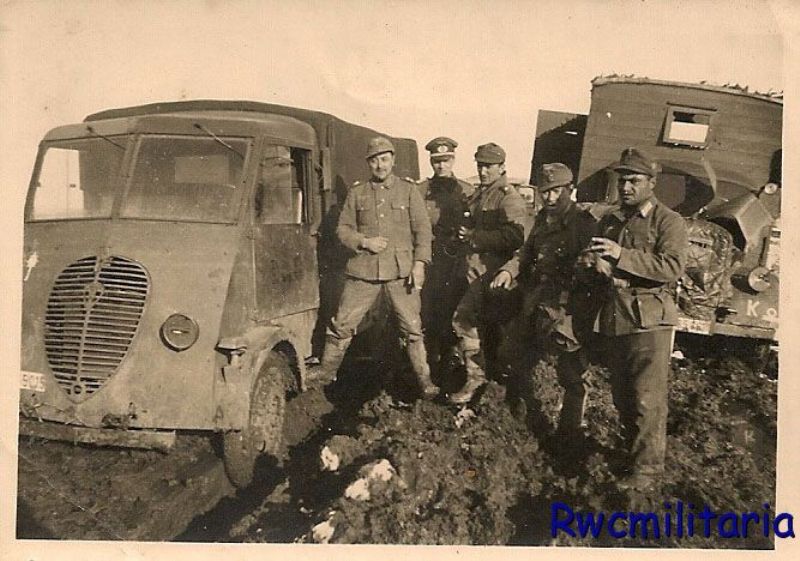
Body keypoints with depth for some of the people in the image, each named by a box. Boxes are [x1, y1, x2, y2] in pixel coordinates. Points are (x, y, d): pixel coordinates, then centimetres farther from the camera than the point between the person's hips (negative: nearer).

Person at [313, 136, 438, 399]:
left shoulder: (408, 190, 7)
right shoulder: (357, 193, 11)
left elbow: (422, 229, 3)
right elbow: (343, 229, 12)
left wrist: (419, 262, -7)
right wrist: (364, 242, -6)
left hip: (401, 270, -1)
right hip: (363, 270, 1)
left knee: (412, 327, -1)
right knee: (341, 325, 4)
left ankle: (425, 381, 10)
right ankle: (325, 375, 19)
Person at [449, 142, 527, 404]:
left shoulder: (508, 198, -12)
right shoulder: (479, 194, 16)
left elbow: (514, 237, -25)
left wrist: (475, 237, -20)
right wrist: (465, 232, 7)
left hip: (490, 272, -9)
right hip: (476, 269, 9)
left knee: (463, 319, -11)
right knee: (483, 323, 18)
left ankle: (475, 377, -1)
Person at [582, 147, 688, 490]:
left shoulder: (668, 222, -3)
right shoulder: (608, 222, 17)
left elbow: (673, 267, -19)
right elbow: (590, 264, 26)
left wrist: (622, 255, -25)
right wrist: (588, 265, 0)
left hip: (649, 320, -6)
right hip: (612, 319, 7)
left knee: (647, 398, -6)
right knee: (621, 395, 13)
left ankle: (648, 468, 2)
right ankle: (632, 450, 28)